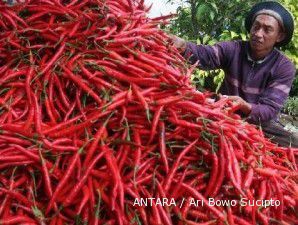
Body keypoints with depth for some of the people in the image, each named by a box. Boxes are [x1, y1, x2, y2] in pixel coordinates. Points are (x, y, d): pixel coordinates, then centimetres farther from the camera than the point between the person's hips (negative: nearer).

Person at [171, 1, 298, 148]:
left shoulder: (285, 68, -9)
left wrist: (246, 107, -39)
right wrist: (183, 47, -47)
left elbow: (270, 109, -17)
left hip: (259, 122, 0)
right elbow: (204, 55, -25)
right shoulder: (233, 49, -5)